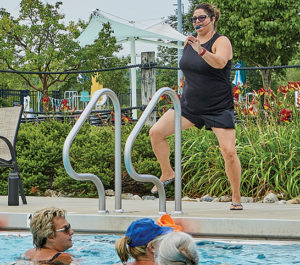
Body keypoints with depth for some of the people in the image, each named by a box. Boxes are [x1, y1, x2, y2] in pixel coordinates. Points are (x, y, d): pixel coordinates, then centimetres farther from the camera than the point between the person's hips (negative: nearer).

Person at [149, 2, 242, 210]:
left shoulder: (221, 42, -11)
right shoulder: (189, 41, 8)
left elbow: (220, 62, -34)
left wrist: (201, 51, -47)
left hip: (218, 108, -6)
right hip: (189, 105, 6)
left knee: (229, 152, -13)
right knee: (156, 133, -6)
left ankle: (236, 198, 3)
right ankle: (167, 173, 15)